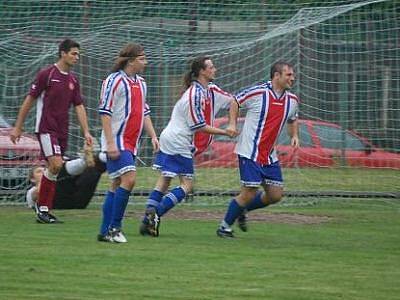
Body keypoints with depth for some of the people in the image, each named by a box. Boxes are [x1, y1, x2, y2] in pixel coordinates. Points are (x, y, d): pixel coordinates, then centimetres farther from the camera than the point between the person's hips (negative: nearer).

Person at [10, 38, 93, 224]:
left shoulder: (73, 80, 12)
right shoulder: (46, 74, -7)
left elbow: (79, 107, 13)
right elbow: (30, 100, -3)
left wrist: (86, 132, 2)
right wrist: (17, 127, -3)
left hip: (62, 131, 7)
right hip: (46, 128, -7)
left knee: (53, 170, 5)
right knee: (56, 165, -19)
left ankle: (44, 211, 10)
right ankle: (42, 207, -8)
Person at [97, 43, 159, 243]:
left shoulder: (141, 83, 15)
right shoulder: (114, 81, -10)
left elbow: (144, 112, 24)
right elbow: (105, 113, -13)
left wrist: (153, 136, 14)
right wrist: (110, 143, -19)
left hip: (131, 144, 8)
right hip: (117, 143, -8)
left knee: (117, 185, 8)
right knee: (129, 179, -18)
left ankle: (106, 231, 11)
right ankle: (114, 227, -12)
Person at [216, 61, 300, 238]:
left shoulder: (292, 100, 5)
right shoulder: (257, 93, -12)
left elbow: (292, 119, 25)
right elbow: (235, 101, 4)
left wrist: (294, 135, 6)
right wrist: (232, 124, -6)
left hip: (270, 156, 7)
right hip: (249, 153, -7)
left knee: (275, 195, 3)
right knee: (249, 192, -10)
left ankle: (242, 209, 27)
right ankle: (225, 226, 8)